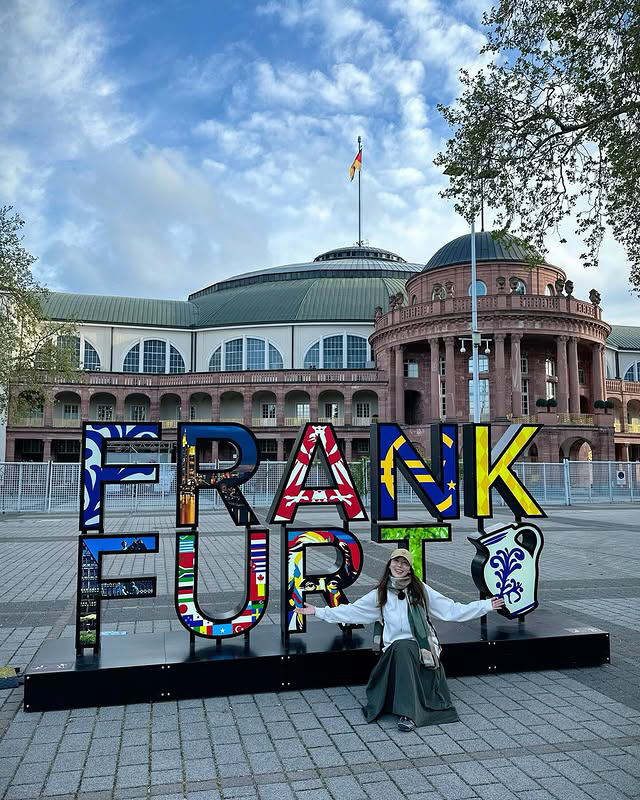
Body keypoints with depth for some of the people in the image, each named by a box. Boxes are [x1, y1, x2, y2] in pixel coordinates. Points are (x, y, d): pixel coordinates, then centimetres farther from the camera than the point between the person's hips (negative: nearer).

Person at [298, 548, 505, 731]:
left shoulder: (421, 590, 6)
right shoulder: (379, 595, 10)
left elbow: (451, 609, 6)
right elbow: (350, 611, 11)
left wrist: (486, 605, 0)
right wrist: (317, 611, 6)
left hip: (422, 649, -1)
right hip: (394, 649, 2)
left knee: (403, 648, -33)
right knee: (400, 648, -32)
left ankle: (409, 714, -32)